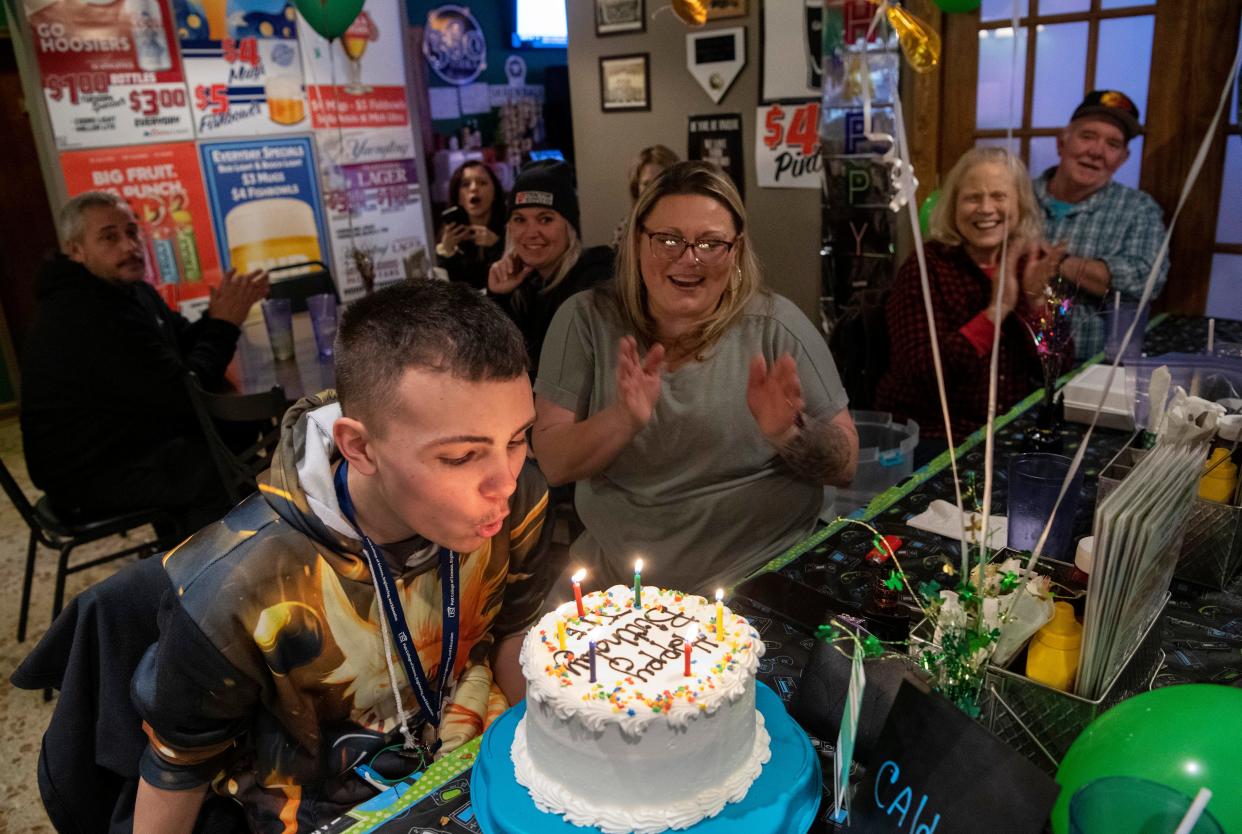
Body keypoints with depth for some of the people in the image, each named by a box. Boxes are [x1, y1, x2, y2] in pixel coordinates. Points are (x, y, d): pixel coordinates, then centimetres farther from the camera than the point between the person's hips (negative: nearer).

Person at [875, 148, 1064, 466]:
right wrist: (997, 309, -22)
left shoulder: (1035, 262, 3)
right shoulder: (925, 268, -9)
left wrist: (1035, 300, -14)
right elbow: (921, 376, -21)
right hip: (929, 436, -5)